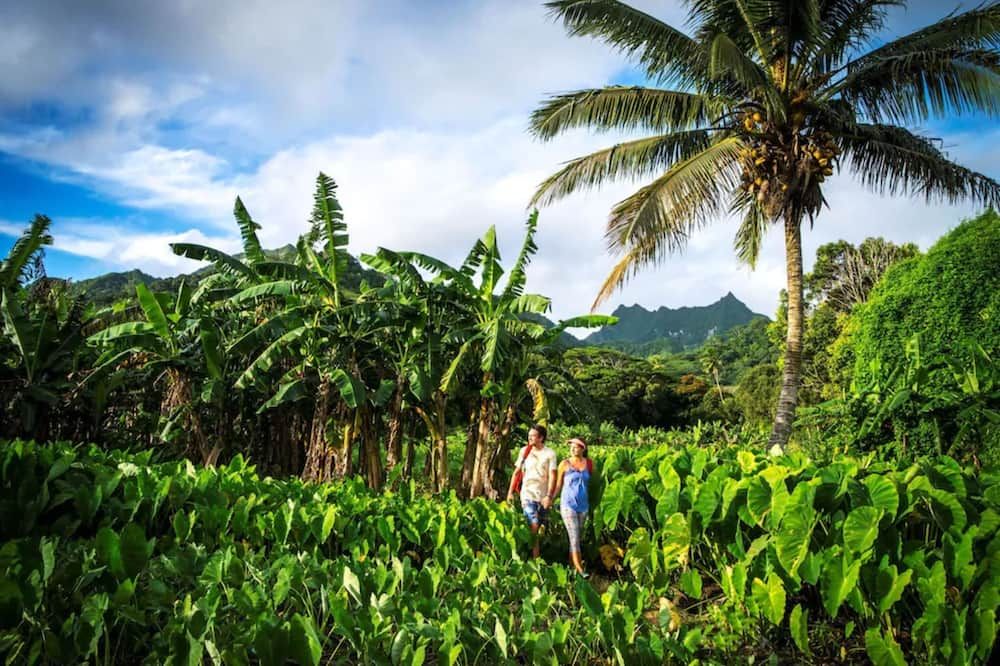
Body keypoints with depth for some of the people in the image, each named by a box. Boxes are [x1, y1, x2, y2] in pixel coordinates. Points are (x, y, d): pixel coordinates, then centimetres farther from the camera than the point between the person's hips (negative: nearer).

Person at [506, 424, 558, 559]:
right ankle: (534, 557, -6)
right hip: (528, 494, 0)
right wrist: (510, 491, 6)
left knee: (540, 527, 7)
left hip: (543, 497, 0)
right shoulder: (524, 451, 5)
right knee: (534, 526, -13)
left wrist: (549, 496, -17)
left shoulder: (550, 454, -1)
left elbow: (552, 476, -7)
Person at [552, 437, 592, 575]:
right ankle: (579, 569, -8)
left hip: (583, 505, 4)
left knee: (578, 536, 9)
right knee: (574, 537, -8)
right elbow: (558, 485, 3)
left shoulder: (588, 464, 4)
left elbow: (591, 483, 12)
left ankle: (571, 564, 19)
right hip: (568, 504, -4)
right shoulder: (565, 464, -2)